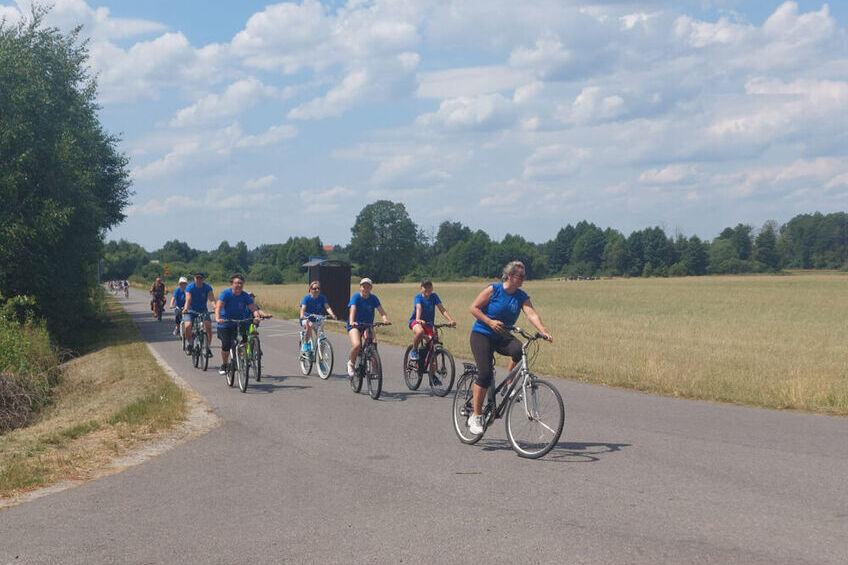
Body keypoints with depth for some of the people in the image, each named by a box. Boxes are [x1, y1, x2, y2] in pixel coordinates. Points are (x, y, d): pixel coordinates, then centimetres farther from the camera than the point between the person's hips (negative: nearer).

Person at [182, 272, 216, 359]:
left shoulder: (207, 287, -11)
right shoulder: (190, 287, -14)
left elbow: (211, 299, -25)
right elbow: (188, 300, -27)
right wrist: (185, 309, -48)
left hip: (203, 311, 1)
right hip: (191, 311, -1)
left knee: (208, 326, -21)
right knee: (188, 326, -25)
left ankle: (208, 348, -6)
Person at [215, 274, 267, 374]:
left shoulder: (245, 296, -5)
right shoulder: (226, 293, -15)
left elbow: (254, 308, -12)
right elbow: (219, 307, -27)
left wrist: (257, 316, -35)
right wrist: (218, 318, -45)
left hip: (239, 322, 3)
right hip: (225, 323, -3)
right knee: (226, 344, -9)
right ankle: (224, 365, 16)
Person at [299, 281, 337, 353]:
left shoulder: (322, 298, -9)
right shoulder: (307, 298, -16)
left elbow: (327, 307, -22)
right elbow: (303, 308, -30)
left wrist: (332, 314, -43)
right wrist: (302, 316, -51)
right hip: (306, 318, -3)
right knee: (309, 325, -37)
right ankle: (305, 343, -18)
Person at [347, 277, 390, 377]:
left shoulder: (373, 298, -1)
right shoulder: (356, 297, -9)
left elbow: (380, 310, -14)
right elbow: (353, 309, -25)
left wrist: (385, 319, -35)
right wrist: (352, 322, -43)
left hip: (368, 325, 3)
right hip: (355, 325, -3)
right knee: (356, 345, -26)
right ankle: (351, 363, 2)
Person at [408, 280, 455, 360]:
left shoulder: (434, 296, -5)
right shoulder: (418, 297, -13)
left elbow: (442, 309, -16)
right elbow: (418, 308, -33)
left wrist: (451, 320, -32)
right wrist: (418, 320, -54)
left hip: (428, 323, 3)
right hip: (415, 321, -3)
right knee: (420, 332, -37)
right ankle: (414, 351, -13)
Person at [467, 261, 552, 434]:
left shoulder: (522, 296, 0)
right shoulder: (493, 290, -10)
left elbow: (532, 314, -14)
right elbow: (473, 308, -9)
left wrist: (543, 331, -30)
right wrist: (490, 322, -22)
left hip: (502, 336, 4)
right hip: (481, 335, -4)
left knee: (519, 350, -29)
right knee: (485, 372, -18)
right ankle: (476, 417, -8)